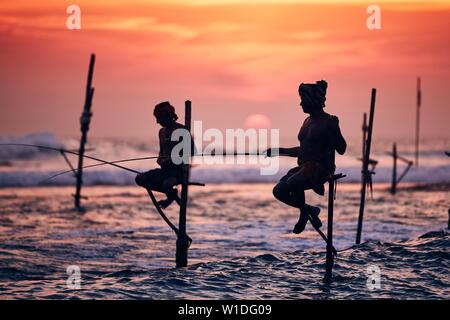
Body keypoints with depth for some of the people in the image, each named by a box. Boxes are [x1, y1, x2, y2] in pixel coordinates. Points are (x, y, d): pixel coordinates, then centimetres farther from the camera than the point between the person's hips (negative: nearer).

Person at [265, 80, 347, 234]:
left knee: (291, 183, -32)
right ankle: (310, 210, 12)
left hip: (321, 168, -9)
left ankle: (304, 213, -5)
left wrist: (334, 129, -26)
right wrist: (279, 151, 24)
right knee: (278, 191, -8)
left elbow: (341, 150, -12)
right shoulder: (308, 121, 16)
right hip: (304, 167, 9)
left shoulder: (328, 122, -8)